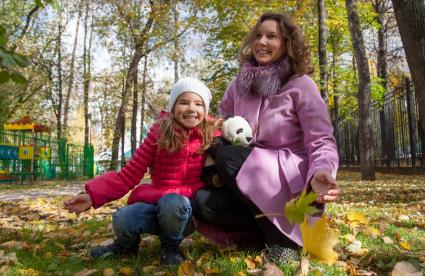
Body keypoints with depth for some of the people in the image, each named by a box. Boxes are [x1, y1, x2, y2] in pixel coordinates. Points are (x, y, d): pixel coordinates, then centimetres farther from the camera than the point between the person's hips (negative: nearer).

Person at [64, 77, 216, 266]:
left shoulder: (211, 137, -4)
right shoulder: (159, 133, -5)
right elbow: (129, 174, -6)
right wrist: (93, 196, -16)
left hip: (188, 209, -1)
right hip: (156, 202, 1)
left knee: (172, 203, -36)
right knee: (122, 220, -29)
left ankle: (171, 246, -3)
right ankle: (127, 244, 9)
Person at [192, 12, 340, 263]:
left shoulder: (301, 85, -8)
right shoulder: (240, 84, 5)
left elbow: (321, 141, -13)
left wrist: (320, 174, -34)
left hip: (292, 179, -4)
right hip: (253, 182, 4)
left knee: (229, 159, -29)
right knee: (202, 203, -20)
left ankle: (282, 236, -14)